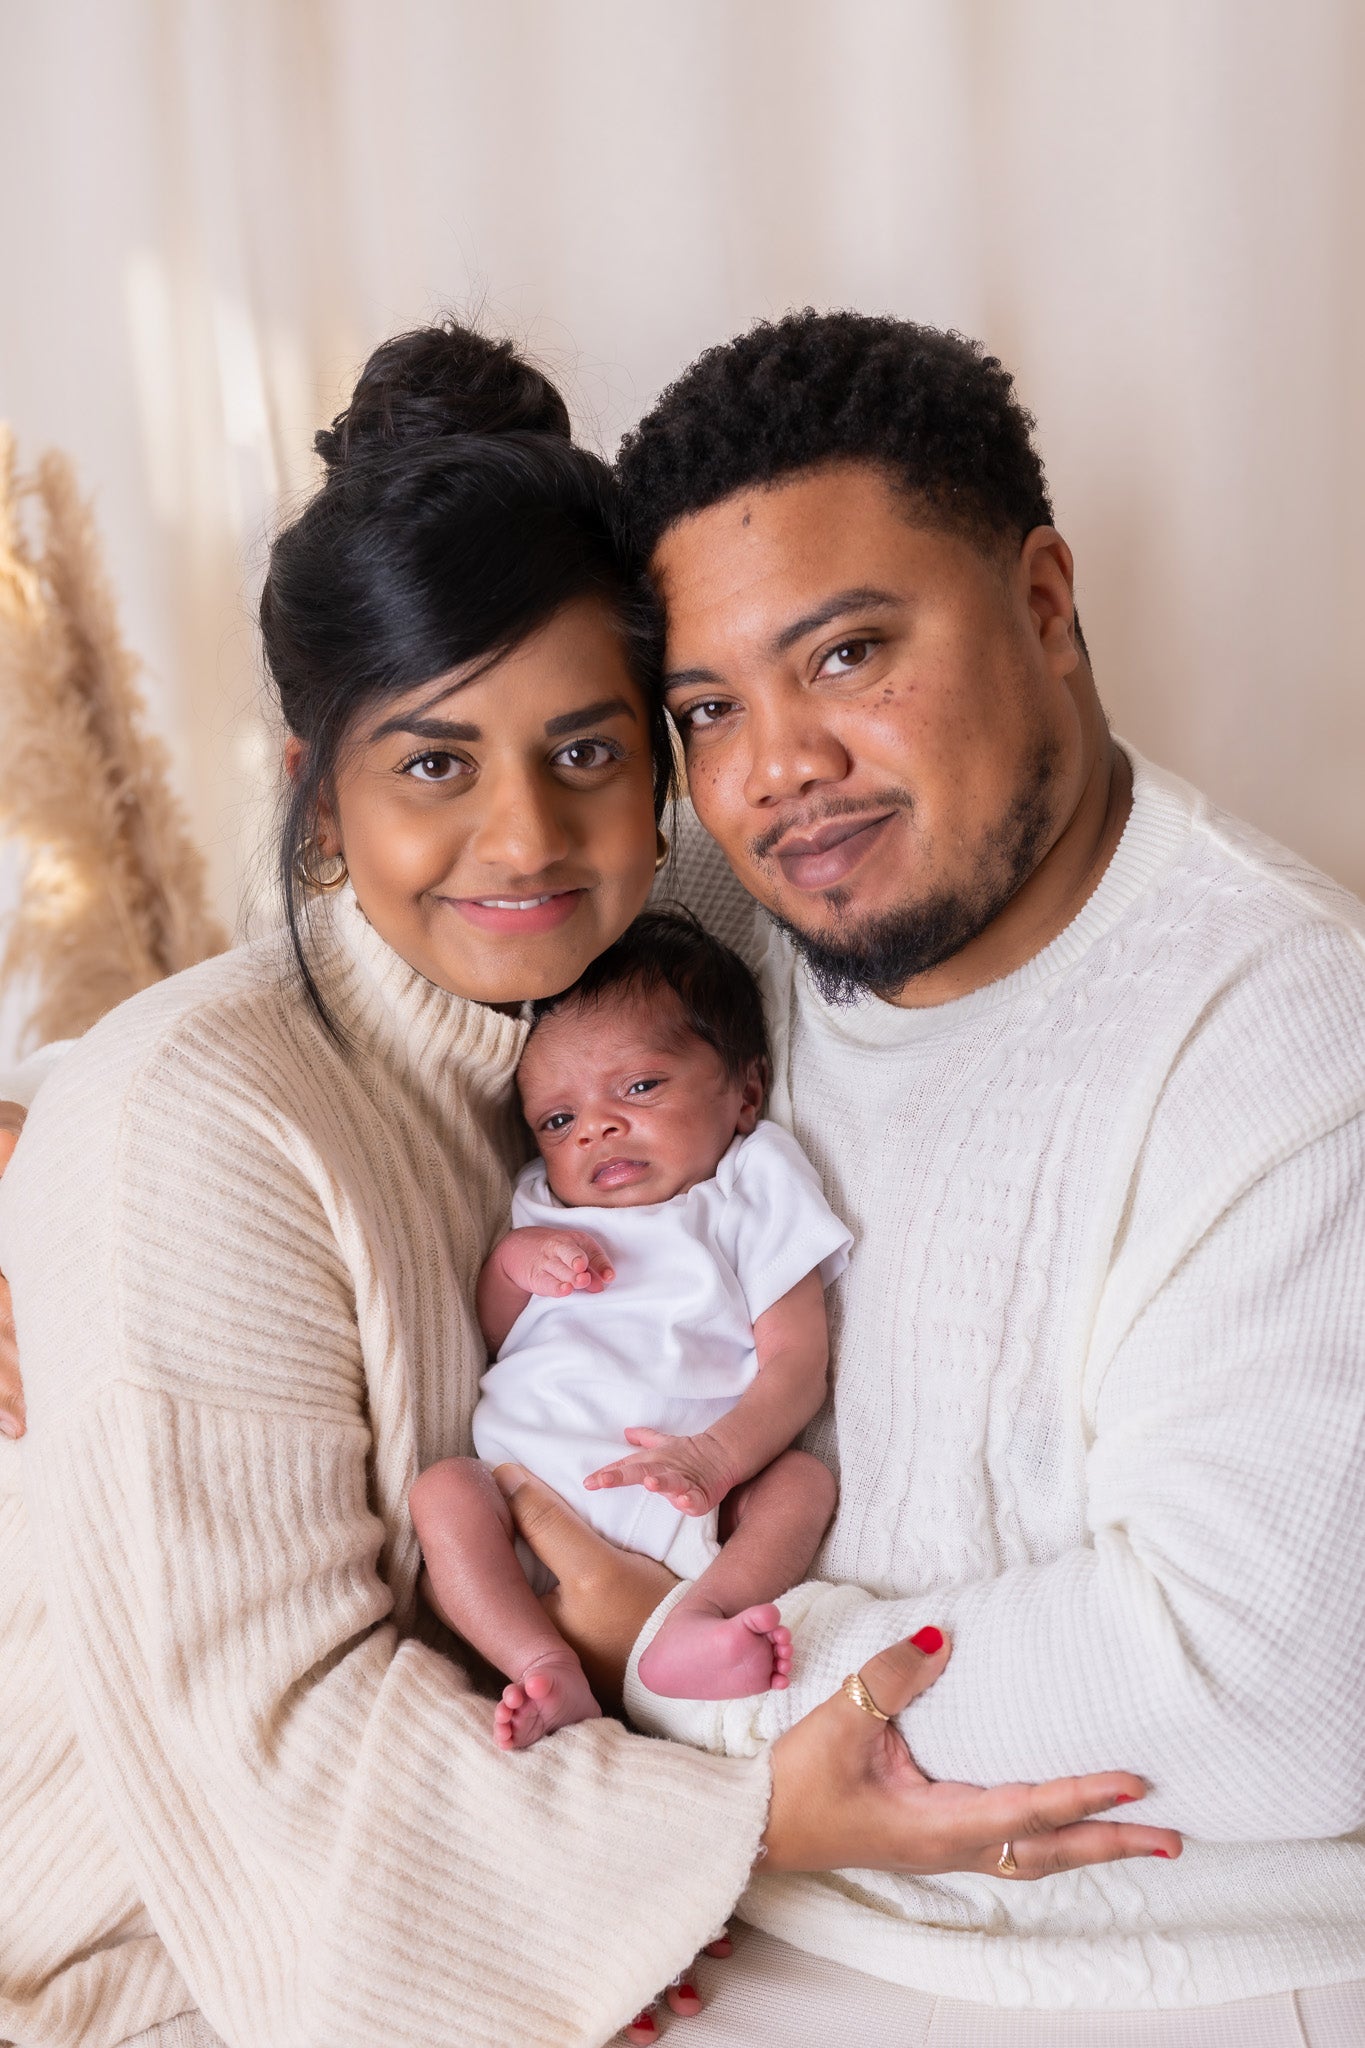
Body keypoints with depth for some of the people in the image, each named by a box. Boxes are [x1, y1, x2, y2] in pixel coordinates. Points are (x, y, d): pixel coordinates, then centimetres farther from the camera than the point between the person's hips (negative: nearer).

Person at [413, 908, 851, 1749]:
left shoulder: (749, 1198, 8)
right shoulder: (543, 1212, 23)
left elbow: (796, 1362, -3)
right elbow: (489, 1338, 26)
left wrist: (717, 1455, -23)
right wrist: (508, 1258, 3)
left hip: (690, 1498, -3)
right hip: (533, 1477, 3)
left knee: (804, 1478, -25)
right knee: (443, 1488, -21)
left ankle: (699, 1622, -46)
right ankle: (548, 1671, -36)